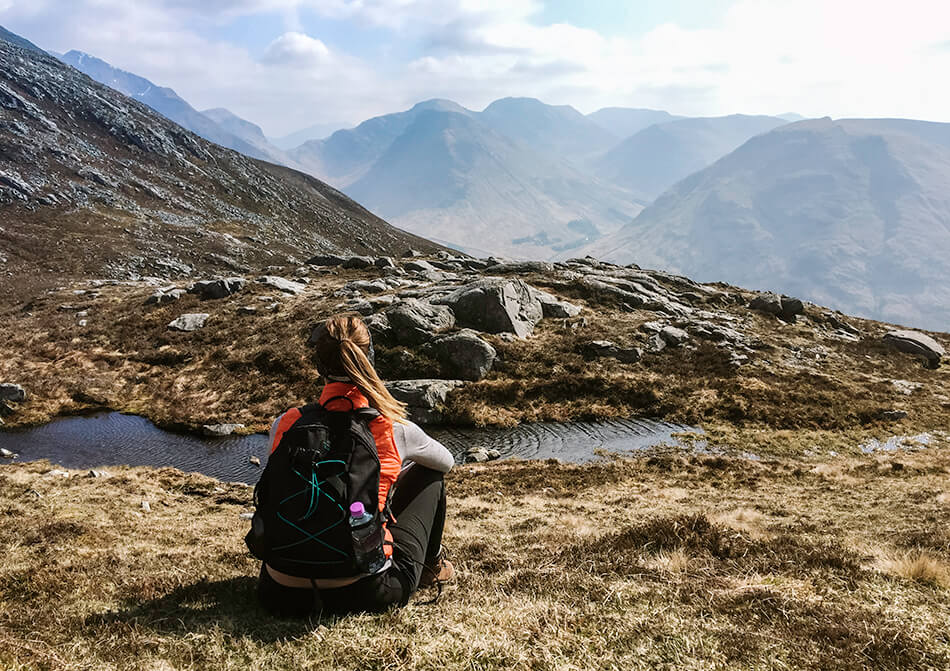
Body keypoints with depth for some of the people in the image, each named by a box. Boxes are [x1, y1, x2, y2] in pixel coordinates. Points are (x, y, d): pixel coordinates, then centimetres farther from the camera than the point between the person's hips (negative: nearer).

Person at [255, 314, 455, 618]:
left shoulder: (285, 425, -4)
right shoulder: (394, 430, -8)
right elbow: (446, 461, 15)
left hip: (281, 597, 2)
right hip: (364, 593, -2)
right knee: (428, 476, 20)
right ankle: (430, 564, 42)